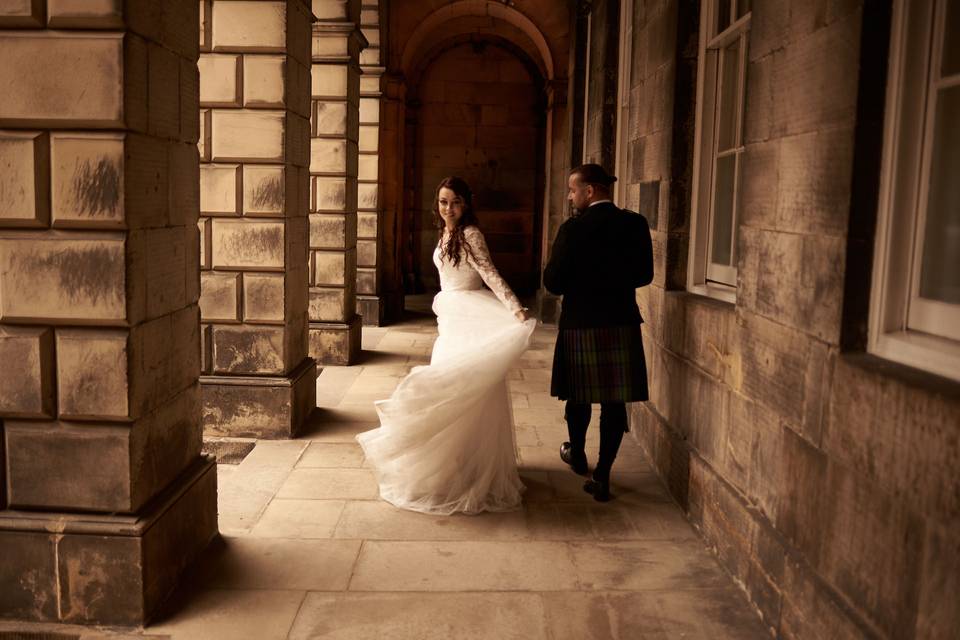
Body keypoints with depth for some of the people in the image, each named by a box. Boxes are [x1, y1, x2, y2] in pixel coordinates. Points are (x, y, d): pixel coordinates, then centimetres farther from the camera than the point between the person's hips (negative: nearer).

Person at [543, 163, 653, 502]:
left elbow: (553, 282, -11)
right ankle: (602, 475, 7)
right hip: (622, 324, 2)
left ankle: (577, 455, 38)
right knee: (614, 402, 6)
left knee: (579, 396, 17)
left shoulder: (573, 229, -12)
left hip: (580, 324, -2)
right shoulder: (635, 224, -1)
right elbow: (644, 274, 7)